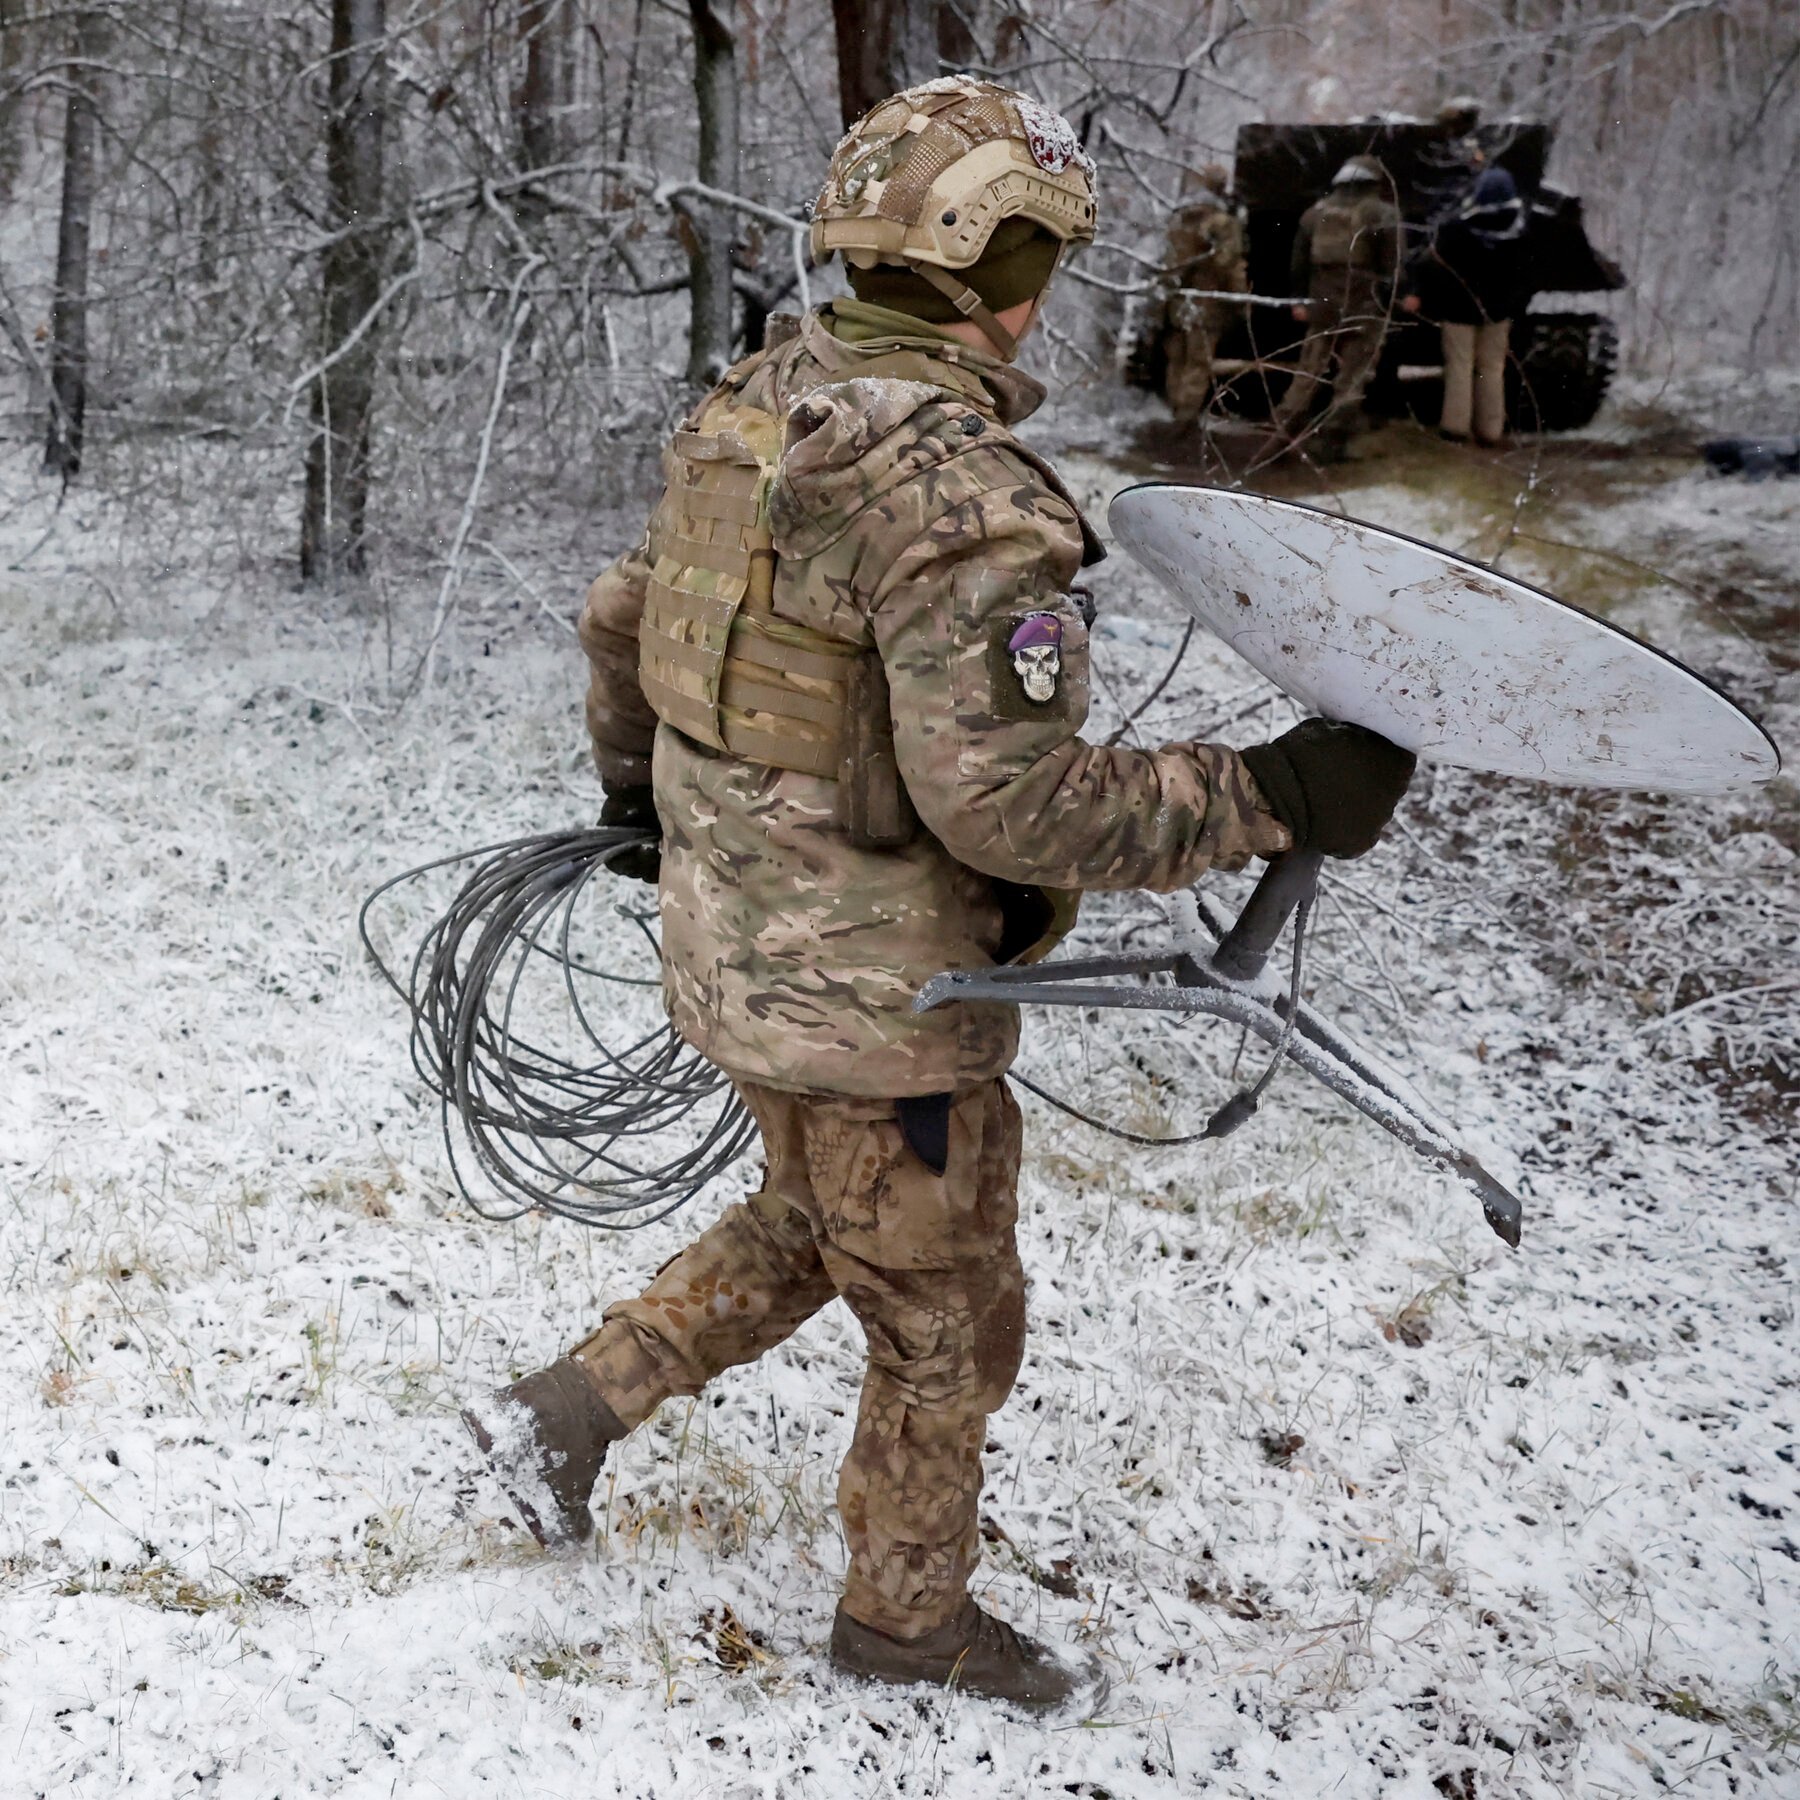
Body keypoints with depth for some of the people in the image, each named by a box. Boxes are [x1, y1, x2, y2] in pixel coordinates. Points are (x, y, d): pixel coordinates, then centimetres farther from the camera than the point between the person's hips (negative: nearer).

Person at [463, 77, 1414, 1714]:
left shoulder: (755, 409, 1)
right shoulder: (963, 492, -27)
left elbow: (619, 617, 14)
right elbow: (1006, 799, -31)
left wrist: (632, 788, 33)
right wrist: (1267, 796, -24)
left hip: (735, 945, 8)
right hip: (878, 996, -8)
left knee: (809, 1229, 32)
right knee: (948, 1326, 15)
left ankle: (568, 1410, 32)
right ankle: (906, 1613, 35)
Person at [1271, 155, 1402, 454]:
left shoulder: (1317, 211, 12)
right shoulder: (1383, 214, -2)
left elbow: (1300, 261, 12)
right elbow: (1392, 265, -7)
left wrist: (1300, 299, 16)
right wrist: (1389, 303, -3)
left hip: (1322, 304, 4)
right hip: (1363, 306, -4)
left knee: (1309, 371, 11)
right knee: (1352, 377, 1)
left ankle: (1286, 428, 5)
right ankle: (1333, 438, -1)